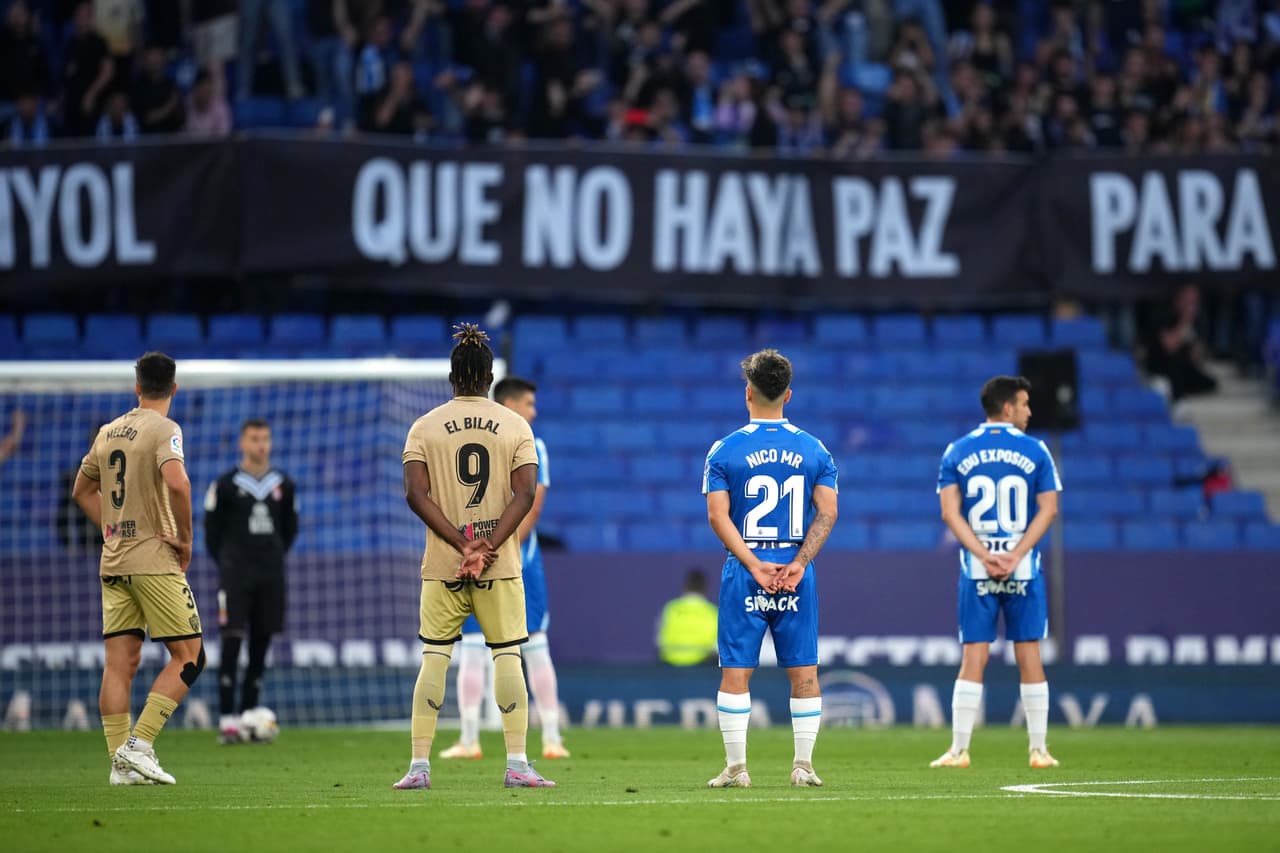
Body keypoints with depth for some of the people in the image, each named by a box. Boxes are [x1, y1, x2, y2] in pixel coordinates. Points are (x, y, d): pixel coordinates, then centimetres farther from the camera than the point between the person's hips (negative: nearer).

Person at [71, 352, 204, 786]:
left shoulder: (108, 432, 12)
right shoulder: (164, 429, -10)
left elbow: (82, 490, 23)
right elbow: (177, 483, -26)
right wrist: (185, 538, -13)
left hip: (113, 563, 7)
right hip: (155, 561, -7)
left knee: (120, 663, 5)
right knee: (189, 656, 0)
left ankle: (120, 761, 2)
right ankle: (138, 744, -10)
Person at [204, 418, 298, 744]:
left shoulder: (284, 485, 7)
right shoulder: (225, 485, -3)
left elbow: (290, 528, 19)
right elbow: (211, 529, 5)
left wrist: (274, 557, 14)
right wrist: (227, 564, 7)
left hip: (270, 575, 4)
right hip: (236, 574, -4)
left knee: (261, 644, 5)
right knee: (232, 642, -10)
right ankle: (227, 720, -11)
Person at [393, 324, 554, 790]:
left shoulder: (425, 427, 2)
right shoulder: (515, 426, 2)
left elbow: (416, 494, -8)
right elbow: (524, 494, -8)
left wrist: (461, 545, -11)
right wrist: (487, 547, -13)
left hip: (442, 565, 0)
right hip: (500, 566, 0)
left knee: (434, 660, 5)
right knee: (507, 658, 4)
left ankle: (419, 765, 2)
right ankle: (517, 765, -2)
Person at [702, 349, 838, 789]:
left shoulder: (725, 450, 0)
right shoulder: (814, 450, 5)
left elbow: (718, 516, -7)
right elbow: (827, 513, -2)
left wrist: (754, 565, -10)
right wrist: (798, 563, -7)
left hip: (744, 575, -1)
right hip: (797, 577, 2)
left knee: (735, 672, 3)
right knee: (804, 672, 7)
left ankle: (736, 767, 1)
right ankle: (804, 765, 6)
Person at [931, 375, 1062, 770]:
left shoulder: (957, 452, 4)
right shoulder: (1035, 451, 1)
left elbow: (950, 512, -2)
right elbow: (1047, 510, -4)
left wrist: (984, 556, -6)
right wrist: (1014, 557, -8)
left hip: (975, 571, 1)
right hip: (1024, 571, -1)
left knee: (973, 660, 2)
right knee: (1029, 658, 5)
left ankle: (959, 749, 0)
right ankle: (1039, 749, 8)